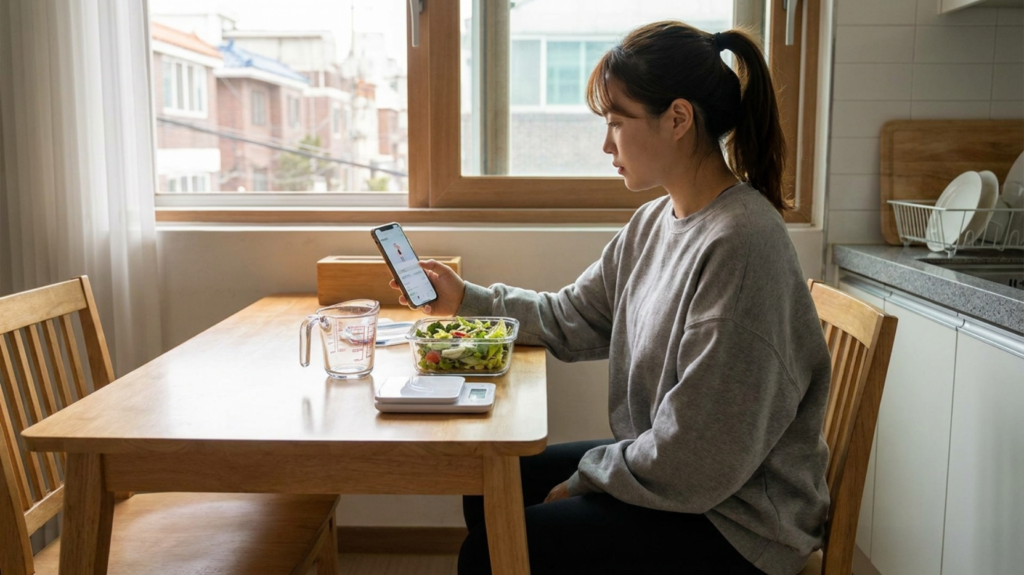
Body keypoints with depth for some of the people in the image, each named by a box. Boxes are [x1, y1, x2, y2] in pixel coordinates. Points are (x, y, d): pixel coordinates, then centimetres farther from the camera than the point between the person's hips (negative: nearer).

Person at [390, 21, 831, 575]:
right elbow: (571, 320, 12)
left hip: (735, 524, -8)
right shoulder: (652, 222, 2)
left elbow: (692, 461, -27)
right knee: (490, 489, 15)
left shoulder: (739, 243, -28)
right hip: (660, 470, 9)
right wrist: (466, 299, 7)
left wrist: (584, 478, -13)